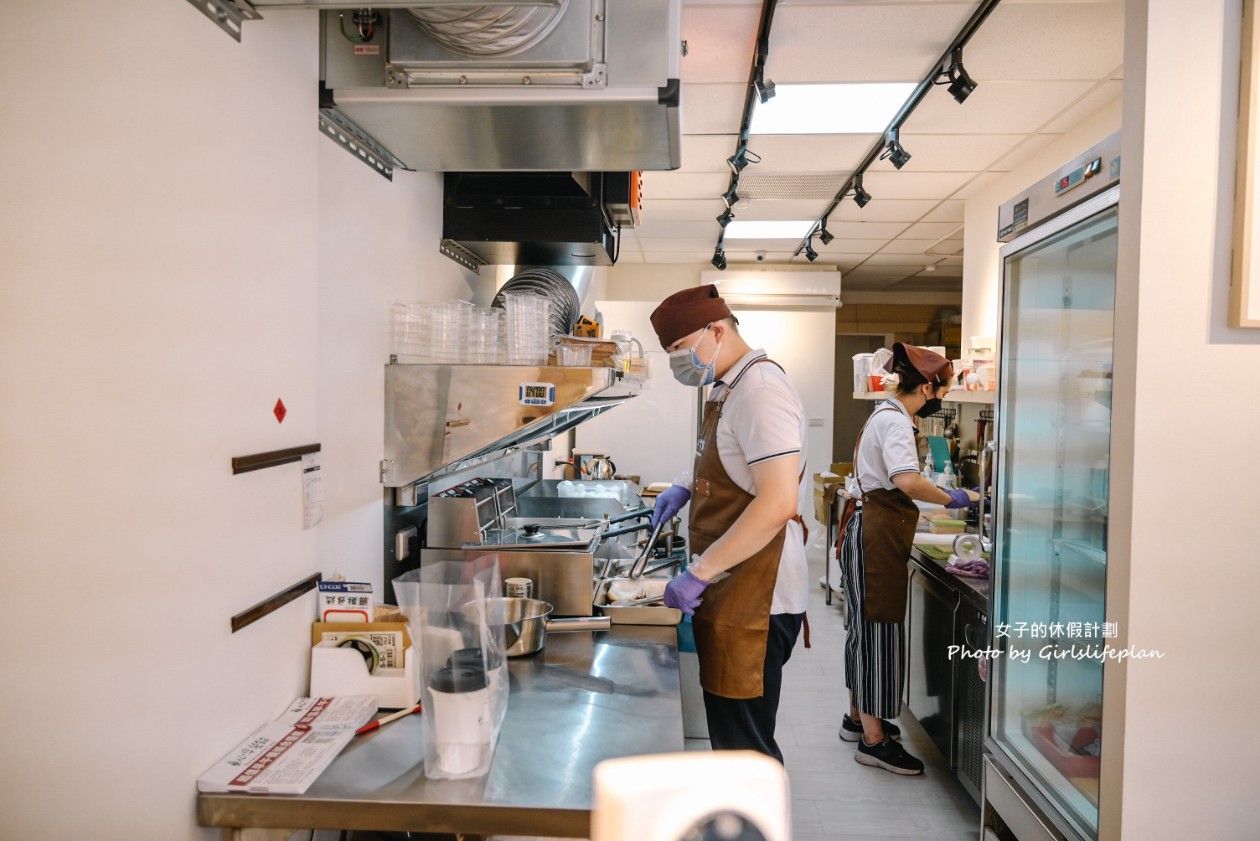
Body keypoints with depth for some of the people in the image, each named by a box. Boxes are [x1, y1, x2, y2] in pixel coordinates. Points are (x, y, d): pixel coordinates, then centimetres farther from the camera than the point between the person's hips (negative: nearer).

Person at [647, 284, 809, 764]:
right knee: (733, 740, 19)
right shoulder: (728, 390, 14)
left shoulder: (760, 391, -18)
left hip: (754, 605, -10)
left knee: (744, 749, 1)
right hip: (728, 597, 10)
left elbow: (777, 503, -27)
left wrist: (699, 572, -24)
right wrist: (688, 486, 14)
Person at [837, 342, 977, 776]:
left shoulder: (886, 415, 18)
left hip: (872, 530, 11)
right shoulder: (895, 420, -15)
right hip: (876, 535, -11)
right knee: (878, 628, -5)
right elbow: (907, 480, -33)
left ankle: (858, 717, 30)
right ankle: (873, 739, 2)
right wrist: (949, 498, -19)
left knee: (868, 625, 17)